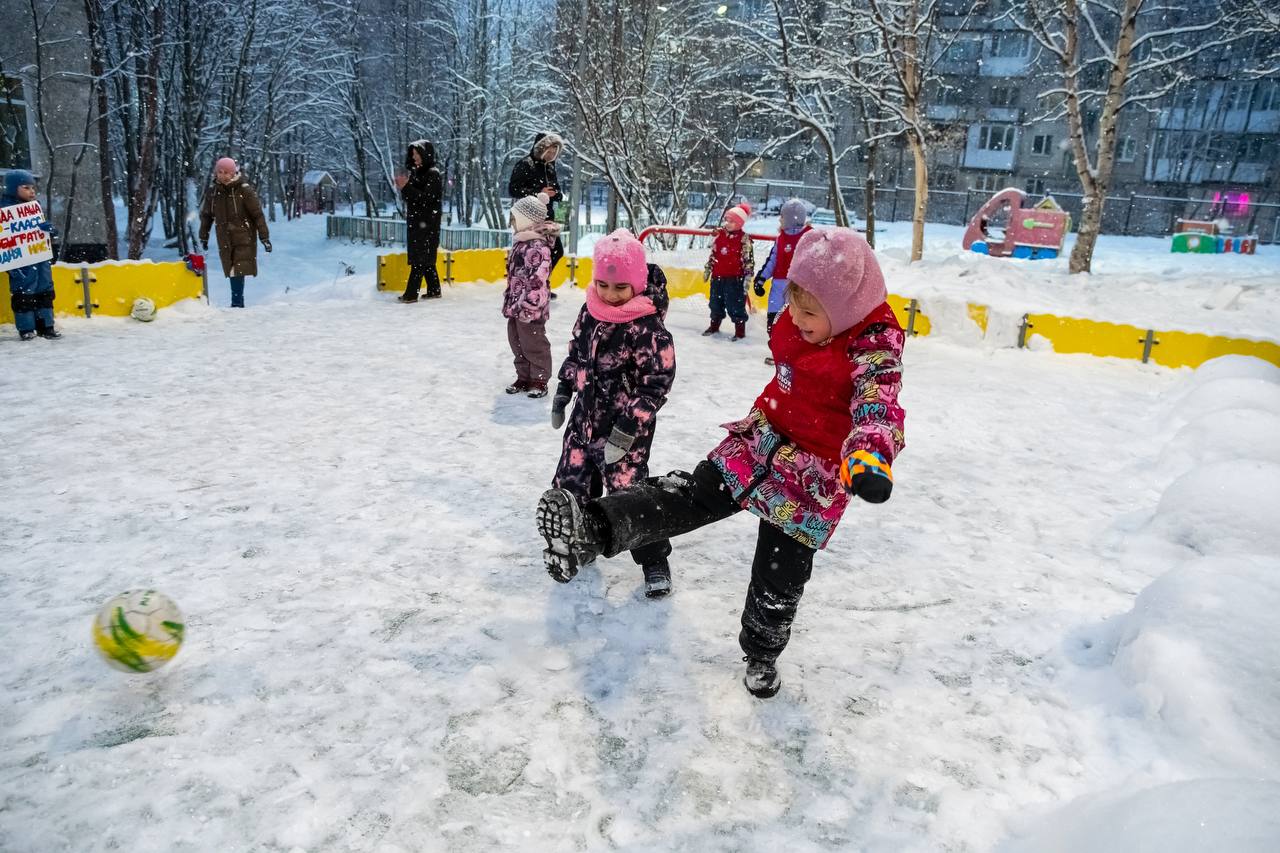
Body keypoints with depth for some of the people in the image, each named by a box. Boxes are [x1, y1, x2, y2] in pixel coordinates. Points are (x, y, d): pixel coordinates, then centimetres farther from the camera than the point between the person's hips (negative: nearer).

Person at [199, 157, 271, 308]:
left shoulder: (244, 190, -9)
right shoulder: (212, 191, 5)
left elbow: (258, 214, -7)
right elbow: (206, 215, 17)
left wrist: (264, 237, -9)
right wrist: (204, 236, 20)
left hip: (244, 237, -4)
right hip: (224, 239, 4)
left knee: (238, 270, -9)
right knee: (231, 271, 5)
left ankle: (237, 303, -4)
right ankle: (238, 302, 11)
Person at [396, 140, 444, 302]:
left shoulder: (433, 174, -10)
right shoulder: (416, 172, 14)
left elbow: (426, 197, -19)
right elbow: (410, 197, 15)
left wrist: (407, 187, -22)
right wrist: (403, 187, -4)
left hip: (427, 223, -8)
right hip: (415, 221, 8)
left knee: (419, 259, -8)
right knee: (426, 258, 10)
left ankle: (411, 294, -9)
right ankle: (434, 290, 17)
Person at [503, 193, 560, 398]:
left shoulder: (538, 247, -20)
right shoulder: (521, 242, 12)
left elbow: (537, 281, -24)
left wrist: (526, 306, -23)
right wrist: (510, 302, 20)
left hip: (530, 308, -10)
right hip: (516, 306, 10)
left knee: (533, 344, 2)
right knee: (516, 342, 16)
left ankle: (539, 379, 15)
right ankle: (523, 377, 27)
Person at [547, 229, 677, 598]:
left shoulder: (648, 328, -21)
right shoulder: (590, 311, 0)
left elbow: (656, 384, -21)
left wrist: (628, 428, -23)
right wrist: (562, 393, 15)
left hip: (624, 428, -7)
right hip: (585, 419, 7)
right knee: (571, 485, 14)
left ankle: (654, 559, 20)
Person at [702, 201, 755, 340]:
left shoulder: (744, 239, -9)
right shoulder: (718, 234, 6)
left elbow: (748, 259, -7)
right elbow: (713, 254, 16)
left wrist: (747, 276, -10)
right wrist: (707, 269, 17)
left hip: (735, 278, -6)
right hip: (717, 276, 6)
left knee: (735, 305, -2)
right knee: (716, 302, 16)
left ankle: (740, 330, 9)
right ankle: (714, 325, 33)